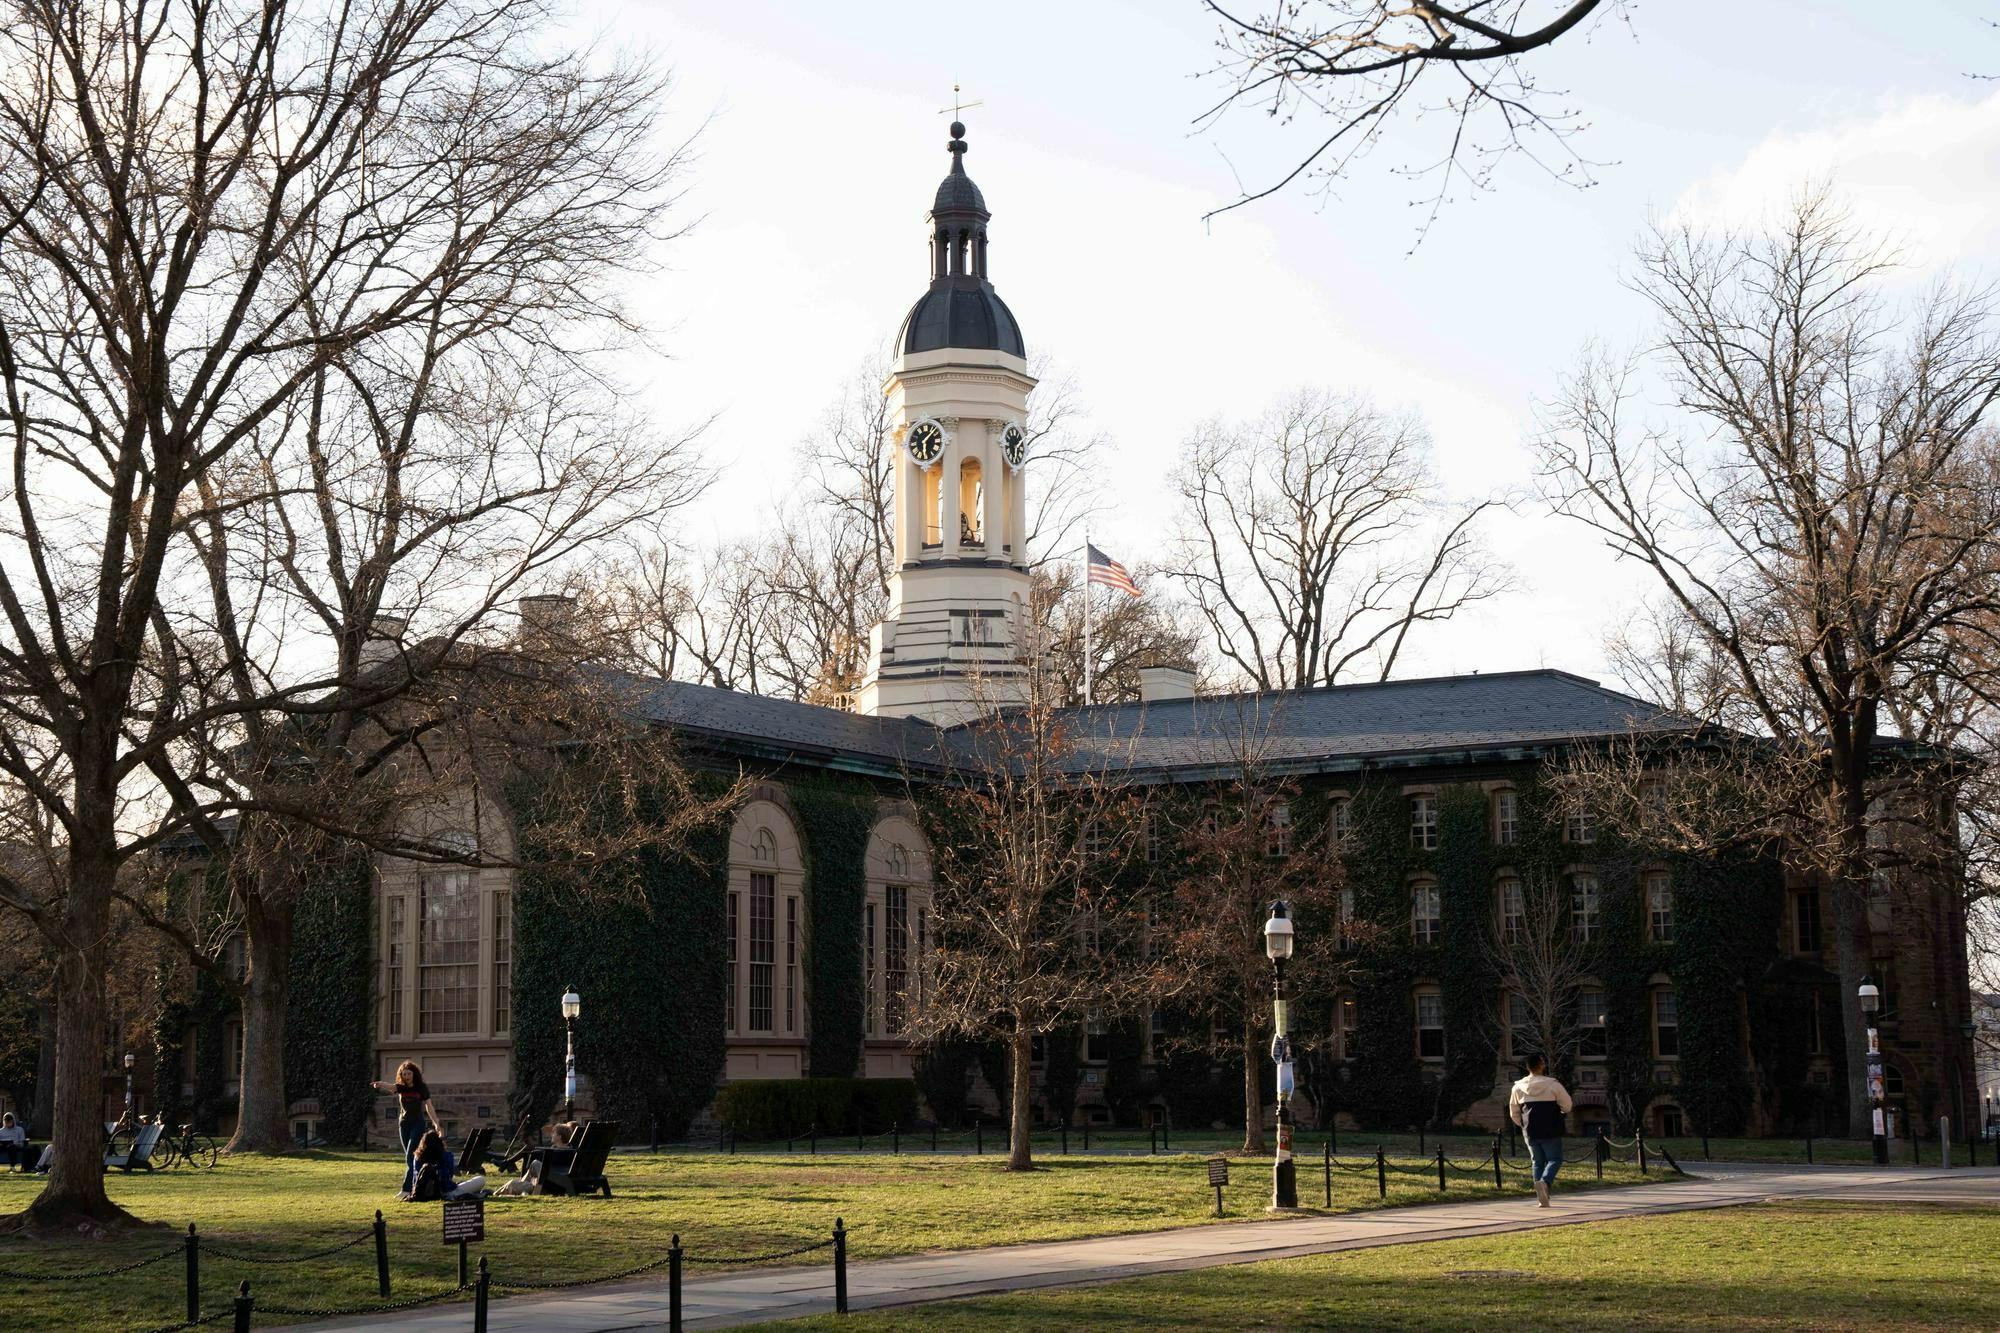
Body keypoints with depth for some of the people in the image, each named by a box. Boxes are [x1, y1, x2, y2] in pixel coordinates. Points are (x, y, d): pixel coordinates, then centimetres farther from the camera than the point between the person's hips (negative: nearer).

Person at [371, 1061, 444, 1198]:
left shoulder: (422, 1087, -4)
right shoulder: (401, 1087, 1)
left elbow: (428, 1107, -2)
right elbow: (390, 1087, -21)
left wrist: (436, 1124, -7)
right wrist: (379, 1084, -44)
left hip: (417, 1123, -4)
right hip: (403, 1123, 4)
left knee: (410, 1156, -13)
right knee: (409, 1157, 8)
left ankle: (406, 1189, -18)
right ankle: (416, 1185, 15)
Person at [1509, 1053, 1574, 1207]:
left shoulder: (1518, 1087, 2)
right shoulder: (1553, 1085, -10)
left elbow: (1513, 1114, 9)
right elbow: (1567, 1106, -4)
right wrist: (1561, 1113, 19)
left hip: (1530, 1132, 4)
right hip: (1551, 1131, -4)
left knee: (1537, 1162, 12)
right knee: (1555, 1159, 6)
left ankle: (1543, 1199, 6)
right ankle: (1545, 1181, -23)